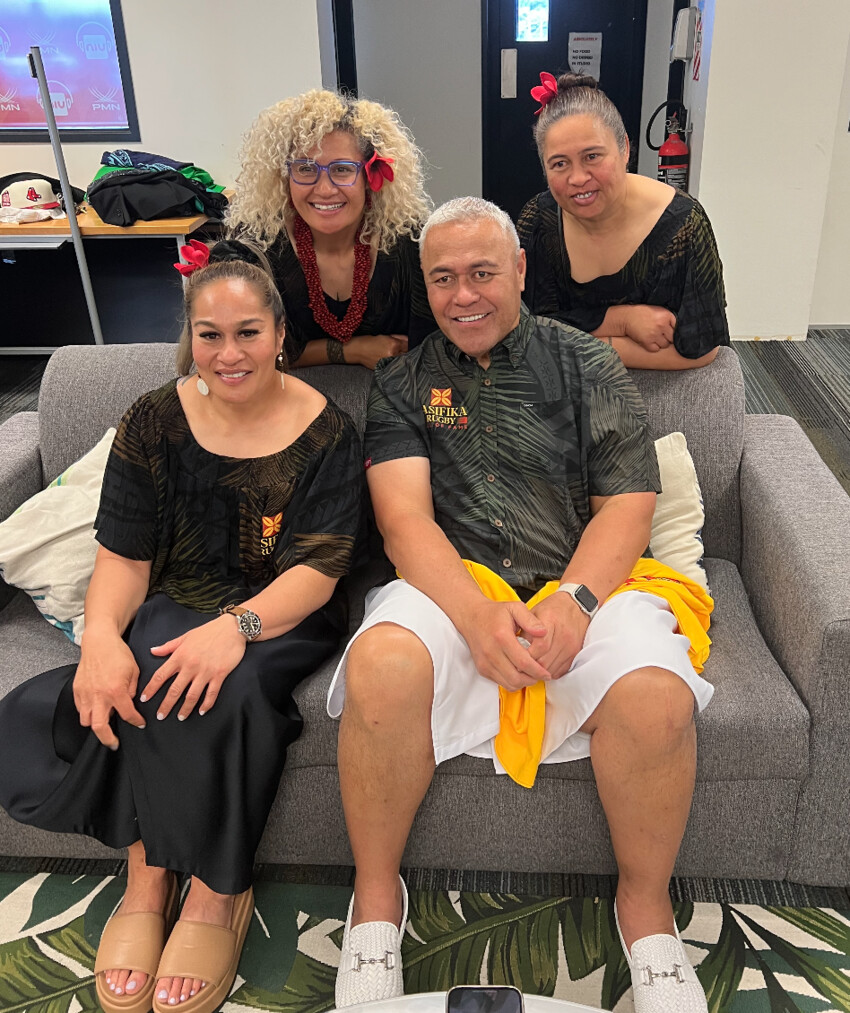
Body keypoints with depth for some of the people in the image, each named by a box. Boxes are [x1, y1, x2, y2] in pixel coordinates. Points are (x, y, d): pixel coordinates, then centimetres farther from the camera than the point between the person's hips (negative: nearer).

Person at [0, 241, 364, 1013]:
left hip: (280, 619, -2)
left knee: (230, 684, -33)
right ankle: (149, 886, -13)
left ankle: (216, 898, -13)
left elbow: (318, 567, -11)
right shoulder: (155, 422, 3)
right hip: (172, 608, 2)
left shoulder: (324, 431, -4)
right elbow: (123, 553, 0)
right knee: (145, 675, -31)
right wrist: (101, 635, -21)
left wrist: (237, 625, -30)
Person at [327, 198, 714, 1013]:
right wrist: (476, 613, -19)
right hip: (450, 586, 0)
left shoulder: (586, 365, 12)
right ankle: (376, 899, -5)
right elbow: (403, 516, -2)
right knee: (383, 665, -33)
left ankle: (645, 902, 2)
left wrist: (574, 602, -15)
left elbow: (627, 505, 3)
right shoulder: (402, 384, 12)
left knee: (655, 693, -30)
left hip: (587, 582, 1)